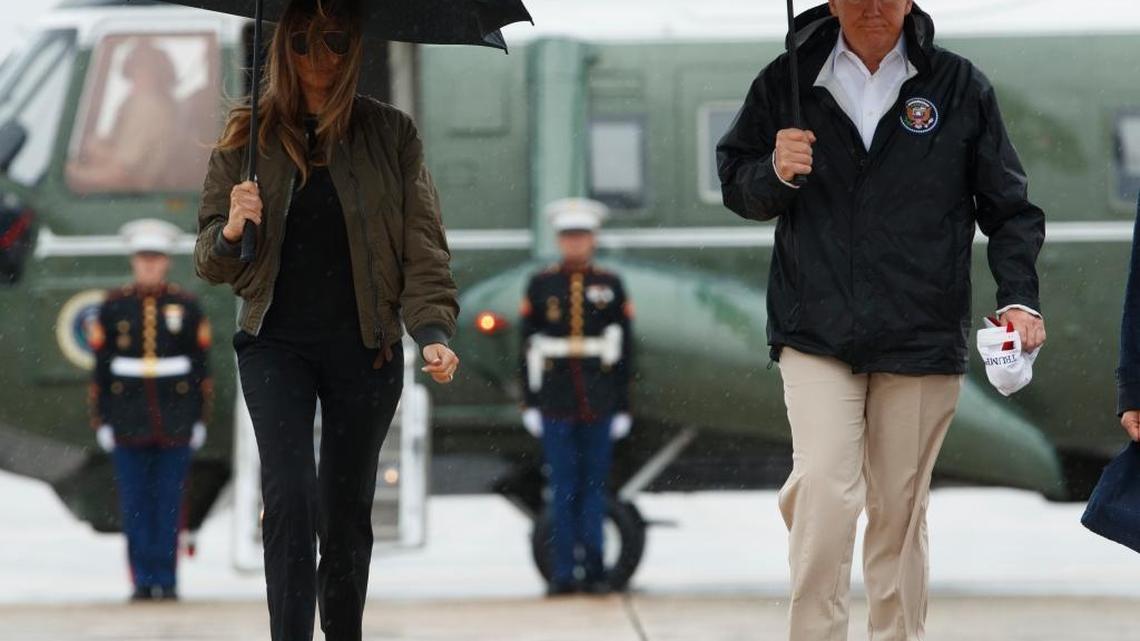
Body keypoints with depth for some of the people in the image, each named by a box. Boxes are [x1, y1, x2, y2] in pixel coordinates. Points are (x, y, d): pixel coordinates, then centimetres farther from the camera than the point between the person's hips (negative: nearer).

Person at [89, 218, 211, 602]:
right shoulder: (113, 307, 3)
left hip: (175, 421, 0)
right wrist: (101, 422, -1)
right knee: (135, 505, 0)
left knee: (169, 502, 1)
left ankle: (167, 581, 6)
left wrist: (199, 419, 2)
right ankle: (143, 581, 5)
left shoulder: (187, 307, 4)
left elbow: (201, 367, 6)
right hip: (129, 422, 0)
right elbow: (101, 366, 3)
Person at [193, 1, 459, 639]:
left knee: (348, 510, 7)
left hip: (365, 347, 1)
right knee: (291, 497, -15)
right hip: (277, 342, -1)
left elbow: (423, 246, 1)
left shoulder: (392, 134, 3)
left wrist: (433, 330, -14)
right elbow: (210, 261, 8)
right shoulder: (250, 137, 4)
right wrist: (230, 232, -15)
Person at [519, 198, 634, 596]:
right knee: (563, 489, 0)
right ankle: (563, 574, 3)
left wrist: (623, 406, 0)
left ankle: (594, 572, 6)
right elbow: (528, 348, 5)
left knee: (594, 488, 2)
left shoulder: (610, 286, 6)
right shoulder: (541, 285, 6)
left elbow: (624, 350, 5)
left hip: (599, 403, 0)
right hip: (556, 405, 0)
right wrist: (530, 403, -1)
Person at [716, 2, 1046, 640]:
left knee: (901, 509, 7)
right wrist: (774, 174, -9)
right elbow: (735, 182, 13)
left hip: (922, 337, 1)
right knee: (823, 489, -18)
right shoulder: (788, 82, 5)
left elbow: (1009, 208, 8)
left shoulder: (960, 86, 4)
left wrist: (1020, 298, -6)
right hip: (816, 334, -1)